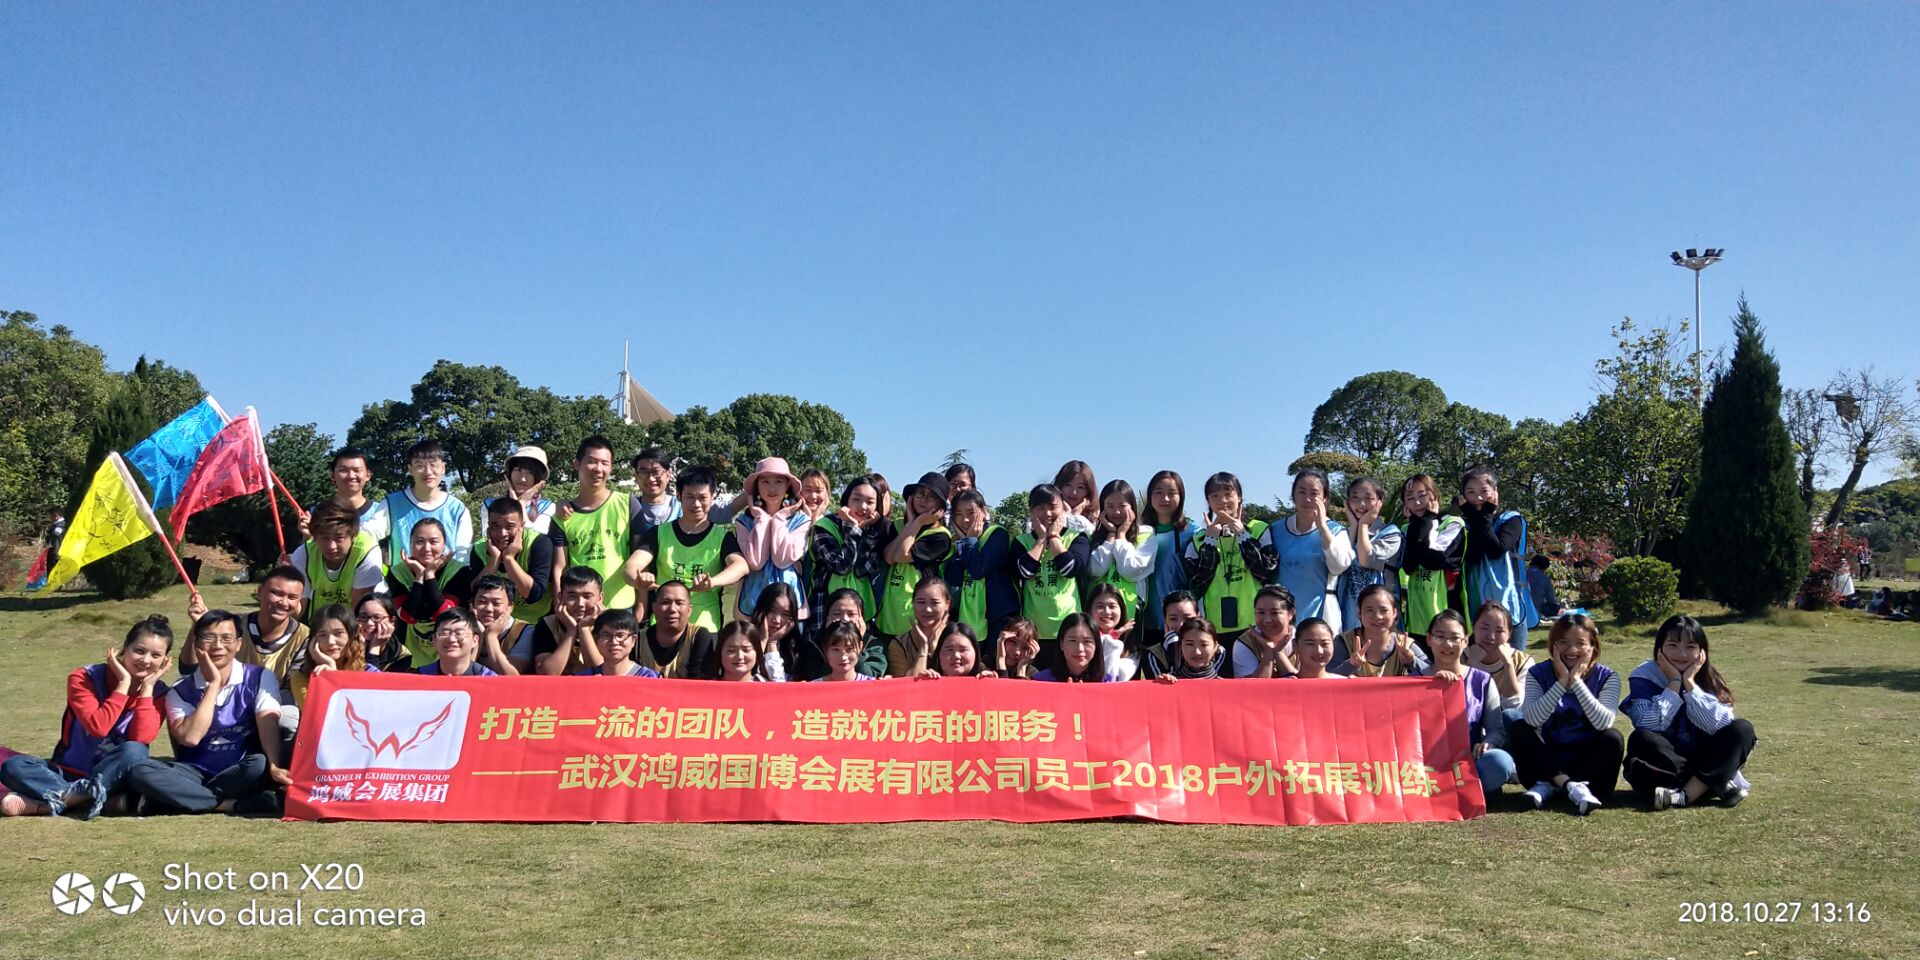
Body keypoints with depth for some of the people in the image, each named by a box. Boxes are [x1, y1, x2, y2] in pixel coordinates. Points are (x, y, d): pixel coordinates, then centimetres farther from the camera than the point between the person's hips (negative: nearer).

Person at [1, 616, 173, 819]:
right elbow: (97, 727, -24)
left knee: (135, 751, -34)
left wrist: (147, 687, -18)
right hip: (70, 773, 1)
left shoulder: (158, 693, -5)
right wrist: (124, 683, -21)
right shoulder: (85, 678, -9)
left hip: (114, 777, 0)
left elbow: (141, 739, -21)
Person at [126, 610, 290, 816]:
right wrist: (213, 684, -12)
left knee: (261, 764, -36)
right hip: (196, 773, 3)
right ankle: (233, 805, -30)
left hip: (243, 773, -2)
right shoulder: (180, 690, 3)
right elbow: (189, 737, -13)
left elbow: (268, 723, -16)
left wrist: (274, 766, -36)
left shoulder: (260, 678, -1)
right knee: (140, 772, -24)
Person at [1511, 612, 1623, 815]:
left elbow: (1604, 722, -24)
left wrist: (1576, 682, -27)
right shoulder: (1538, 674, -5)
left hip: (1588, 761, 0)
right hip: (1550, 758, 0)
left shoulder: (1606, 677, -5)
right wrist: (1562, 683, -27)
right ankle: (1570, 785, -31)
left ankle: (1549, 785, -23)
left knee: (1612, 739, -28)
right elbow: (1531, 719, -23)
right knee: (1518, 732, -23)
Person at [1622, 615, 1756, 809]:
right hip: (1663, 767, -2)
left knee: (1742, 730, -19)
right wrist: (1674, 683, -18)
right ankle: (1720, 786, -26)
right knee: (1641, 740, -32)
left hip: (1704, 763, 2)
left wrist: (1689, 684, -17)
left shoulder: (1710, 680, 1)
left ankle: (1686, 795, -30)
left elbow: (1721, 727, -17)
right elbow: (1650, 728, -22)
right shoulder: (1644, 677, -6)